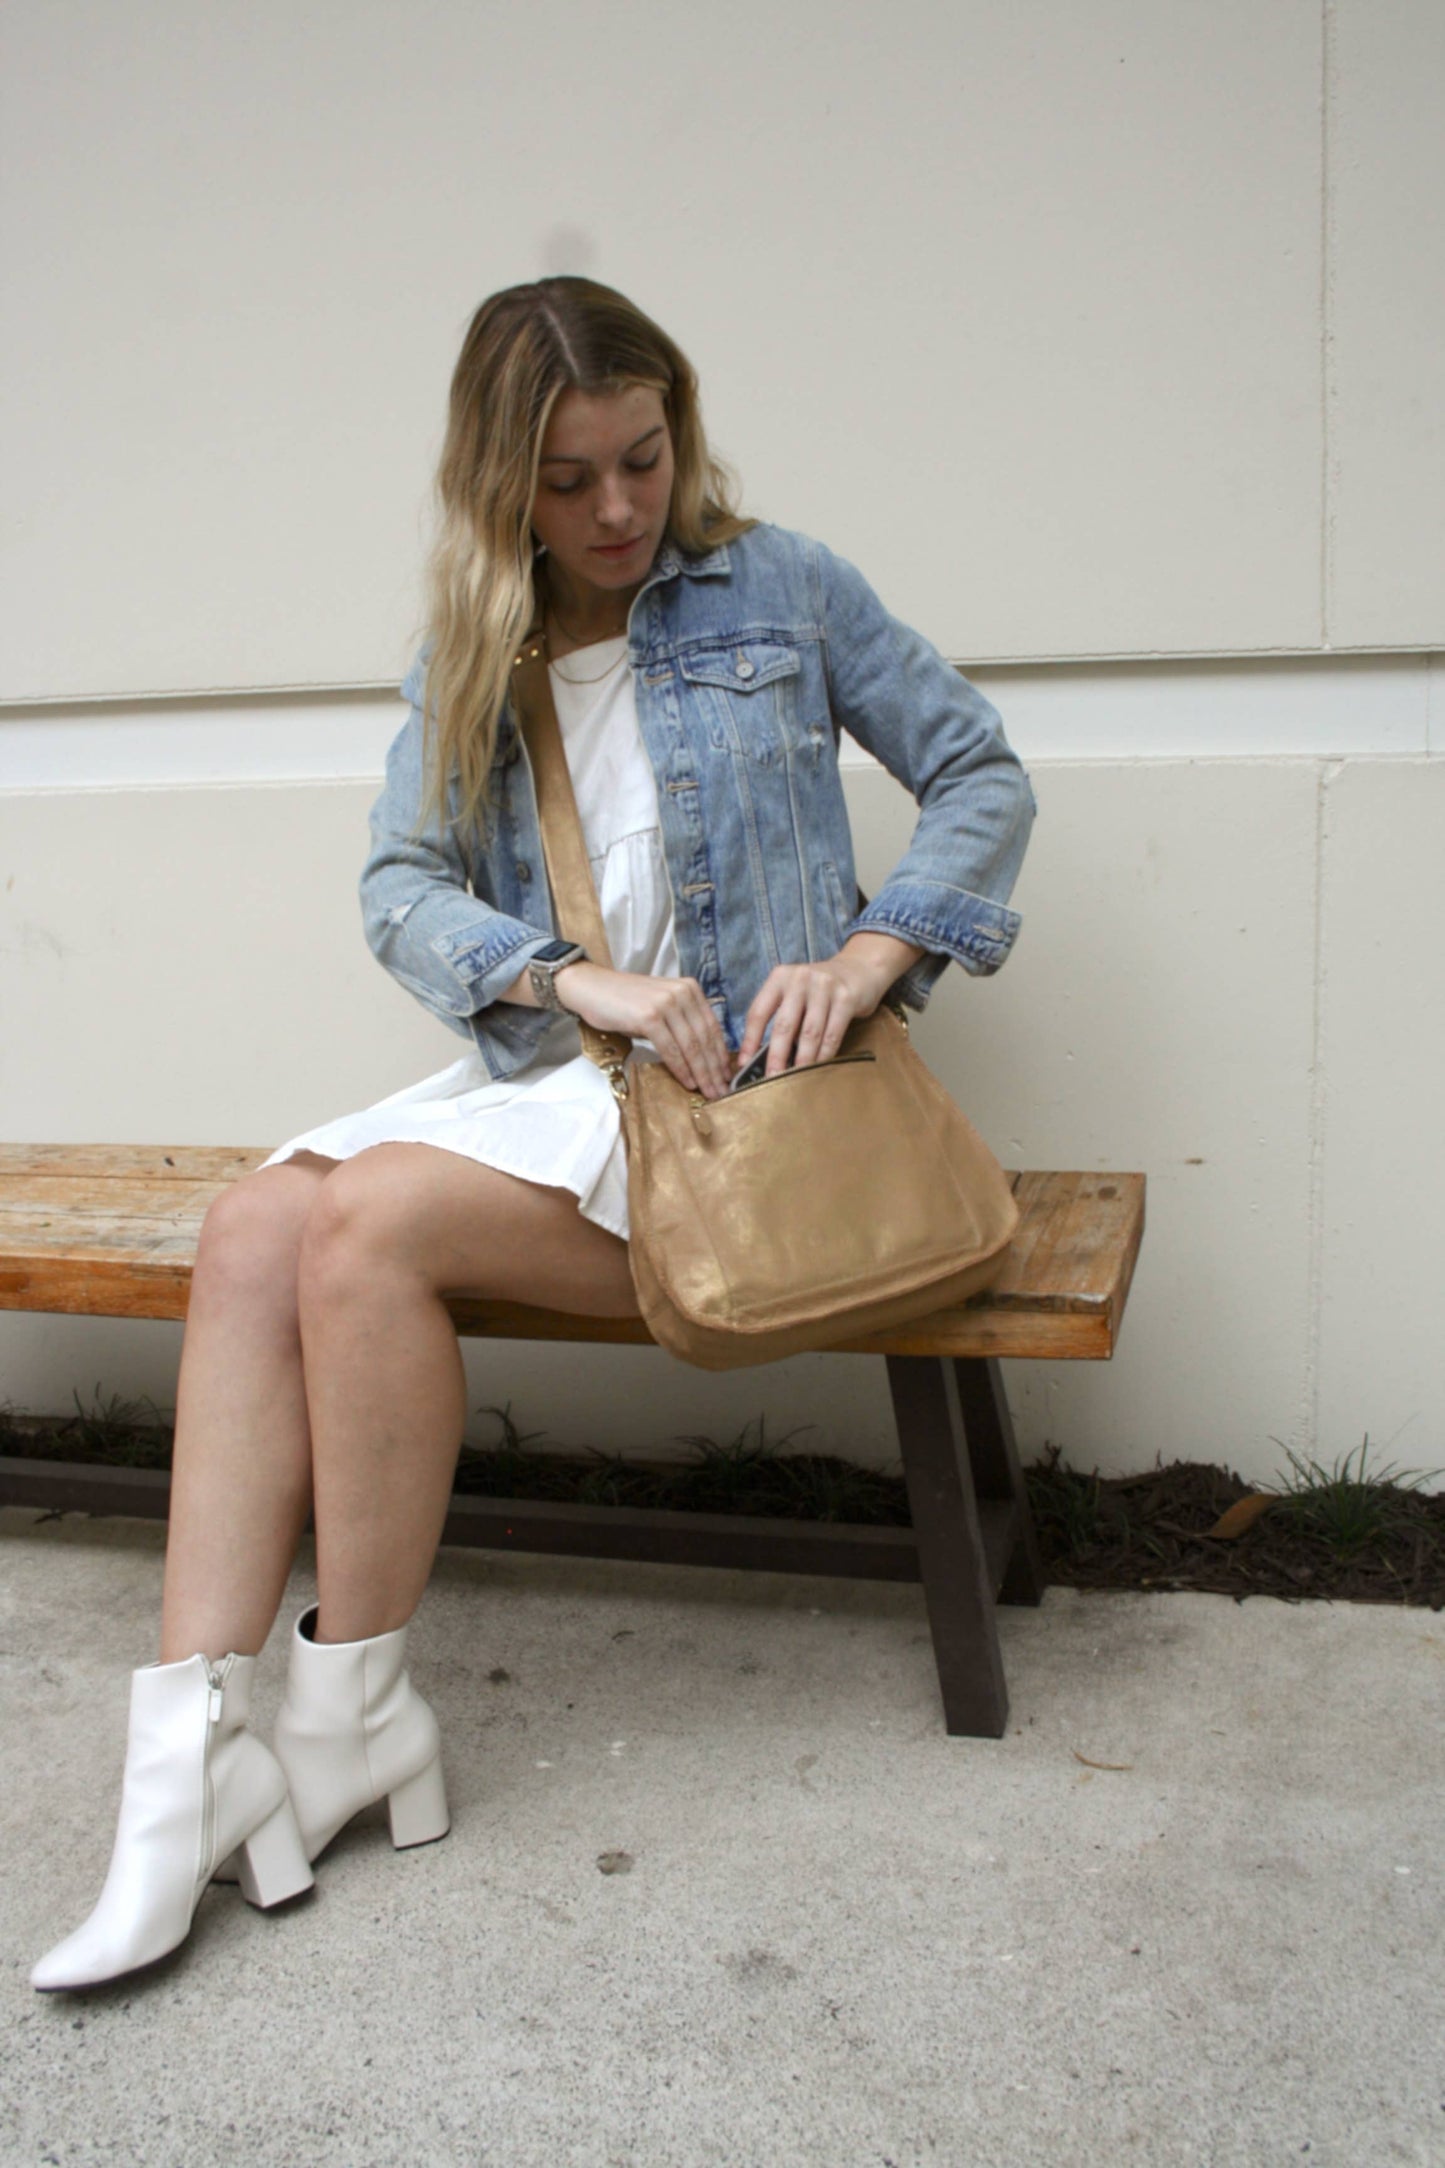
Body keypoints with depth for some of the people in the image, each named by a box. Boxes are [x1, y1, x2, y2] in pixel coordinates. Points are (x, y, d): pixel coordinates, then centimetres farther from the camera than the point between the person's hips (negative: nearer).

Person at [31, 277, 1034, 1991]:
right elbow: (401, 886, 2)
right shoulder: (468, 659, 14)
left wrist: (873, 953, -12)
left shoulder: (779, 590, 4)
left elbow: (982, 775, 5)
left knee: (373, 1218, -27)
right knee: (255, 1227, -21)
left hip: (744, 1082, -5)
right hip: (542, 1077, 5)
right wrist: (578, 981, -17)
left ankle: (351, 1710, -12)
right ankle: (191, 1755, -23)